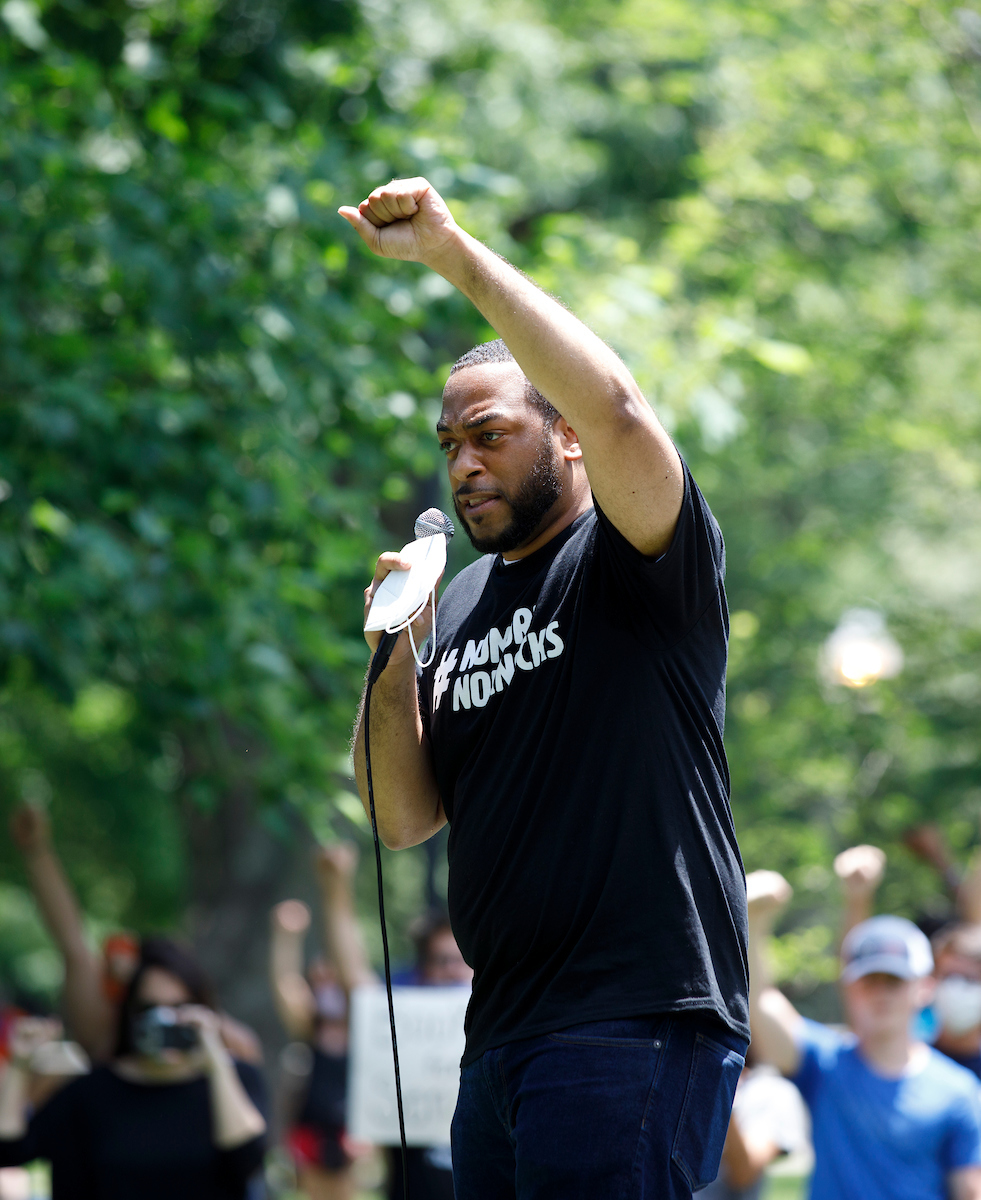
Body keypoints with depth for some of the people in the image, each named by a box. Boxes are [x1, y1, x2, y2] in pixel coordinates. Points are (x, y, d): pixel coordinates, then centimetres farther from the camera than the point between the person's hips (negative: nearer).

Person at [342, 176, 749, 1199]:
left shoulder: (635, 559, -3)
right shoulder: (464, 602, 18)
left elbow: (615, 408, -24)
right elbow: (405, 820, 15)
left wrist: (455, 252, -24)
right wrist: (397, 658, -1)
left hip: (633, 1029, -8)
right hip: (501, 1032, 8)